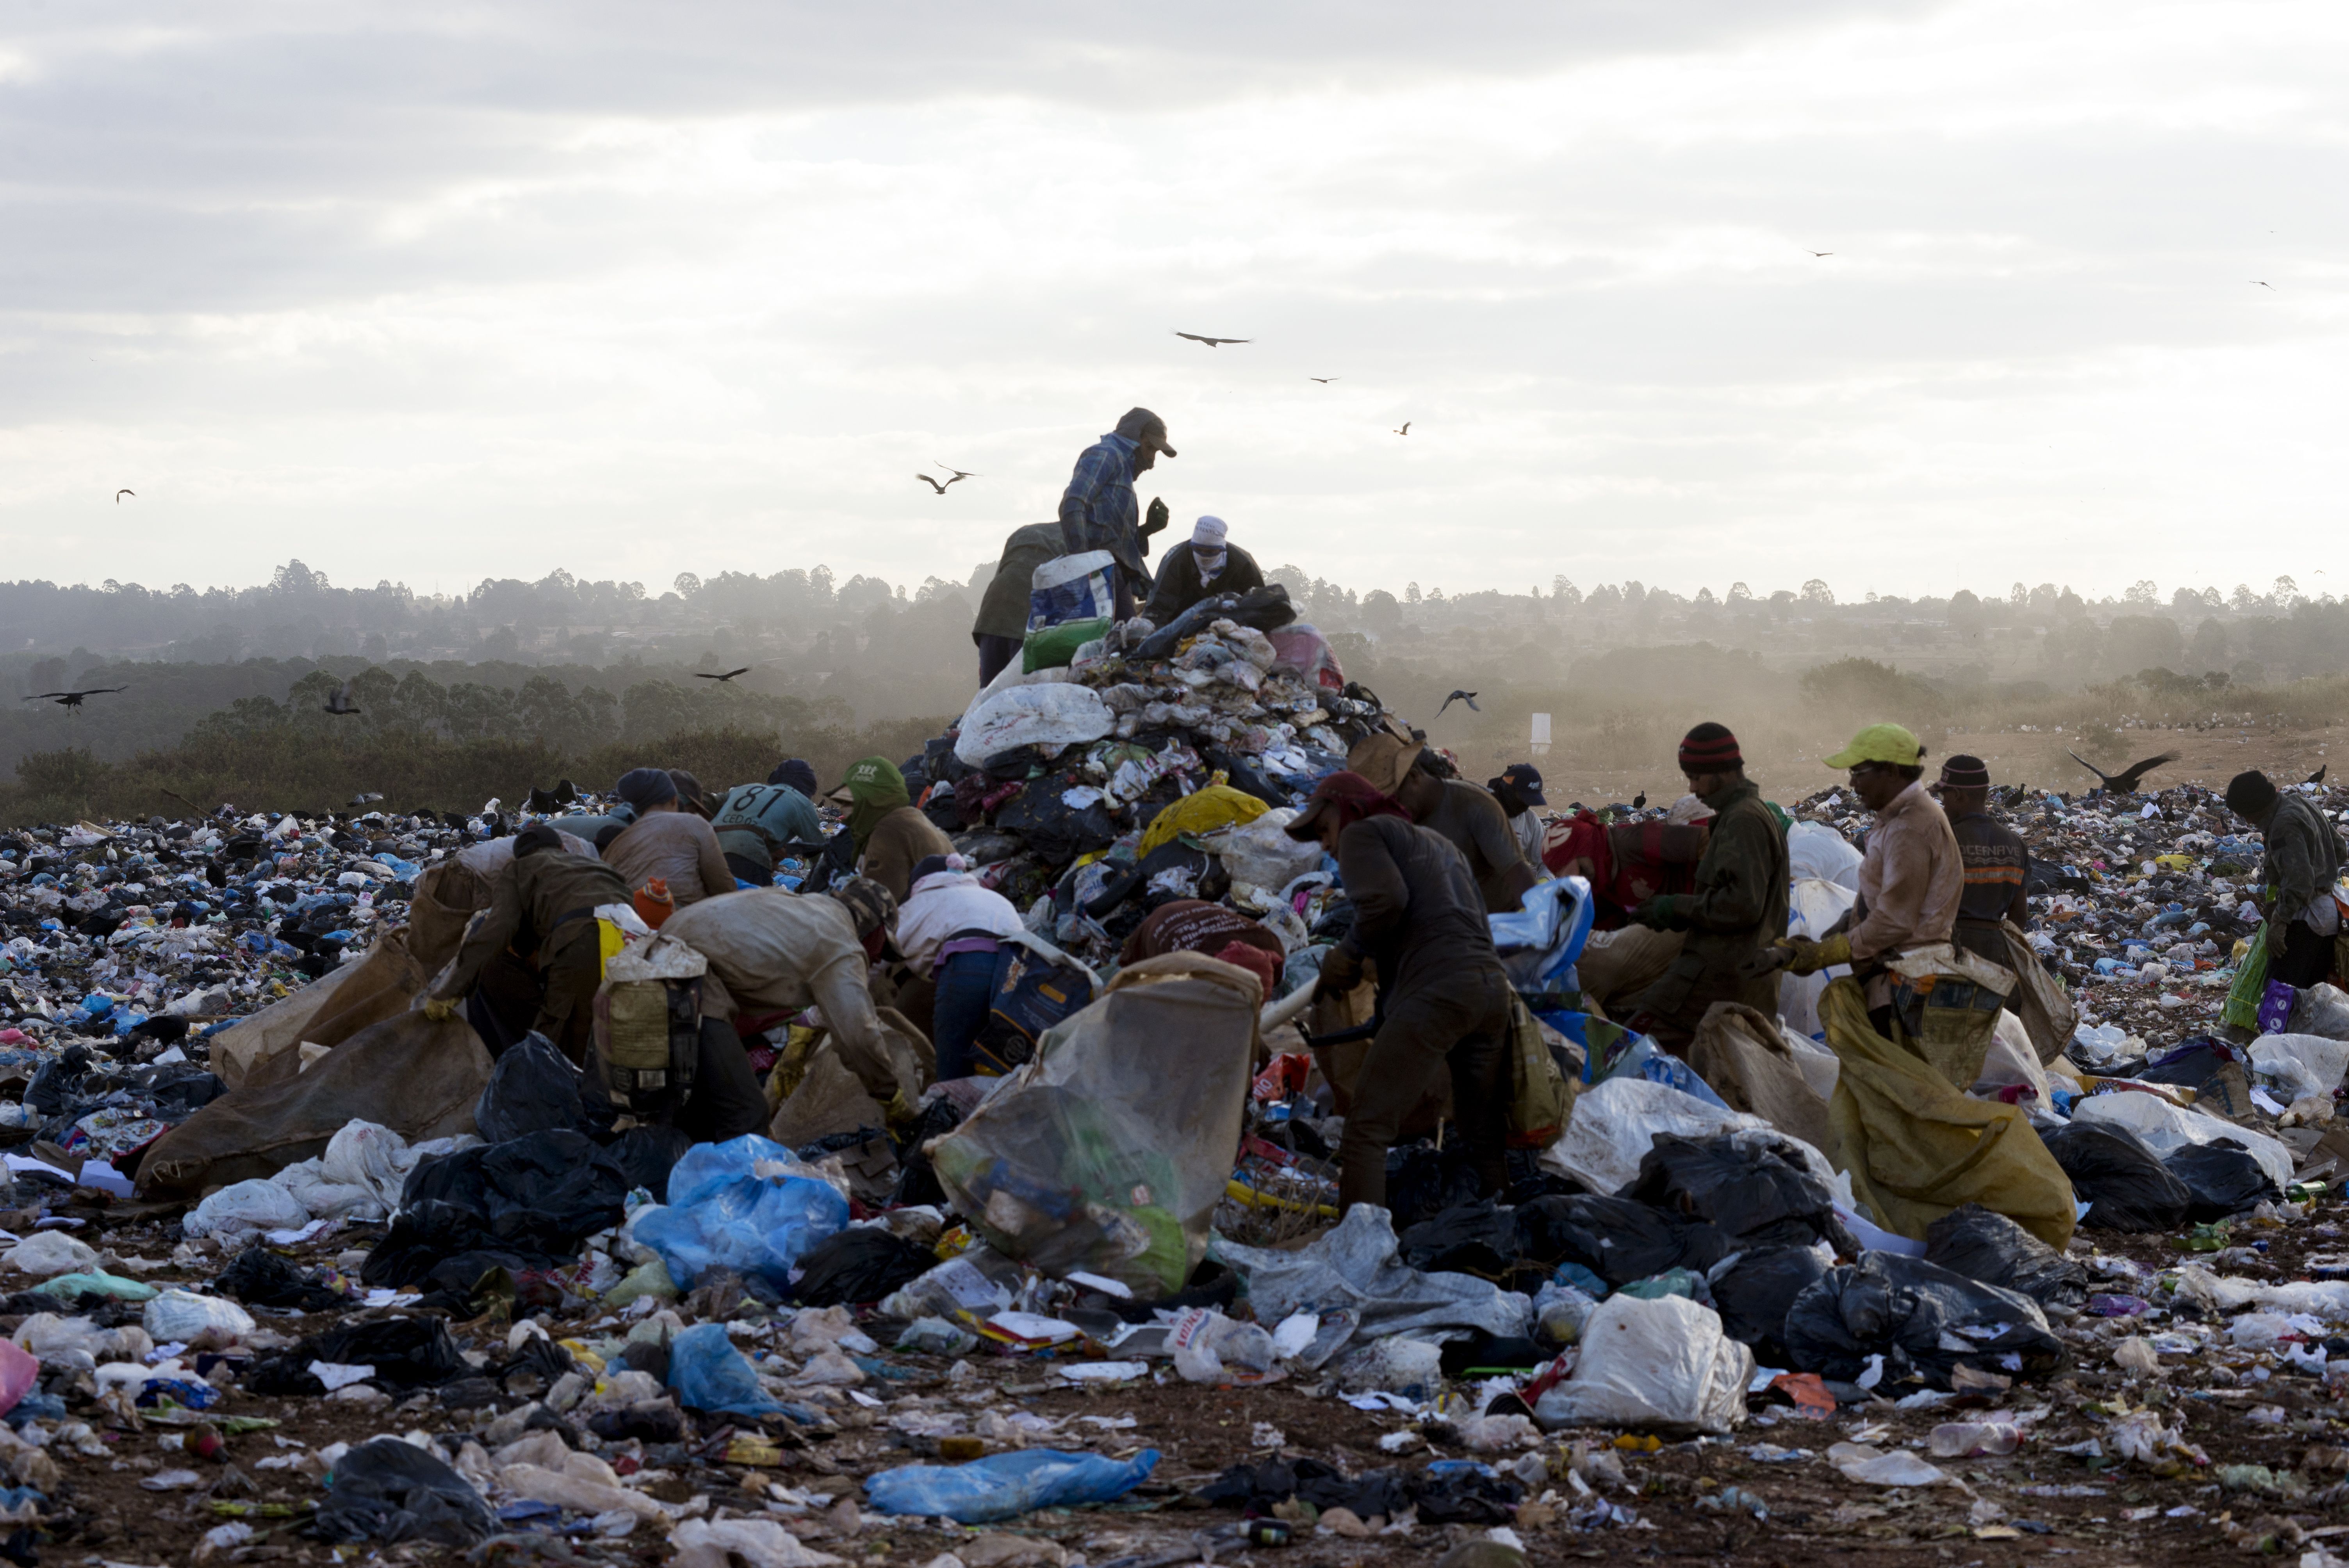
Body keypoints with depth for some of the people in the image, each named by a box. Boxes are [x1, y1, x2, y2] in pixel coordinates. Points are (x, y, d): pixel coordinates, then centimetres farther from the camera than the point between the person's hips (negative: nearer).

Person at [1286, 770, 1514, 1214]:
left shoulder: (1362, 832, 9)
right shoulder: (1436, 842, 33)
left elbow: (1385, 899, -12)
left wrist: (1349, 952, 4)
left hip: (1436, 989, -8)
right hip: (1492, 983, 8)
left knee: (1367, 1129, -10)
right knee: (1485, 1140, 15)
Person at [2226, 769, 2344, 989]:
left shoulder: (2284, 824, -21)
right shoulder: (2303, 804, 10)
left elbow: (2299, 878, -29)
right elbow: (2337, 848, 21)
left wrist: (2279, 922, -28)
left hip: (2303, 921, -11)